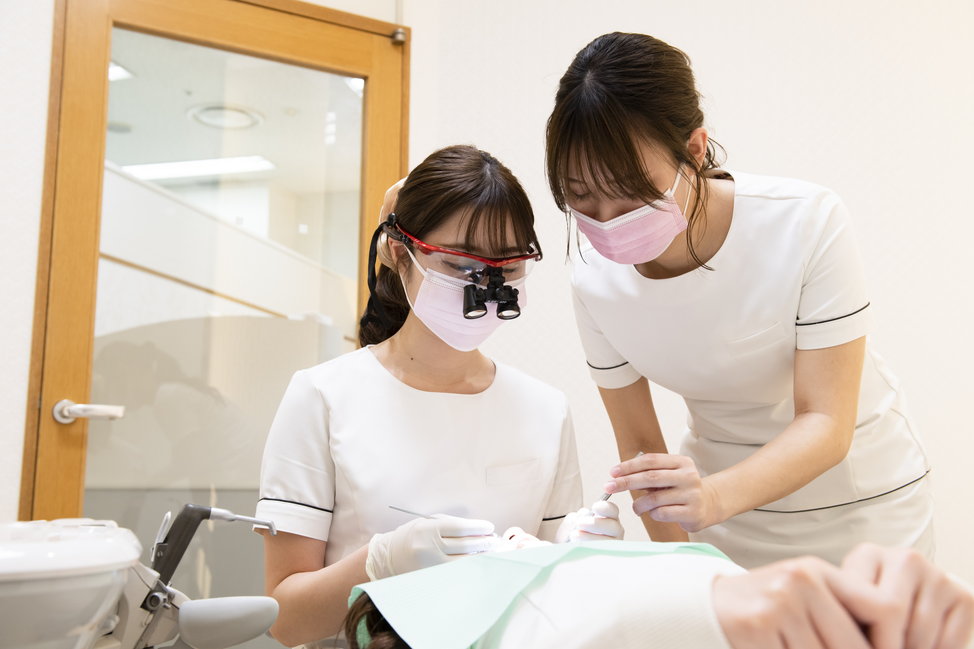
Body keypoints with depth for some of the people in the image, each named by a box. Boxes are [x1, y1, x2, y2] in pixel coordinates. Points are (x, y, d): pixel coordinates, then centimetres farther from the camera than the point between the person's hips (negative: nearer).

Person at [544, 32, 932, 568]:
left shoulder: (809, 223, -26)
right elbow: (639, 446, -9)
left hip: (857, 505, -2)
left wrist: (716, 496, -41)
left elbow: (827, 424, -25)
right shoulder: (595, 278, -17)